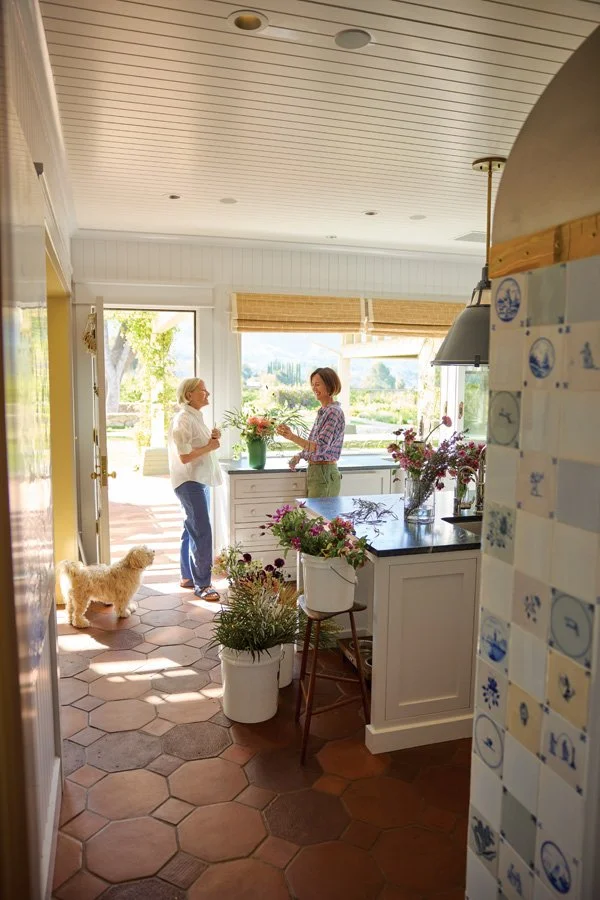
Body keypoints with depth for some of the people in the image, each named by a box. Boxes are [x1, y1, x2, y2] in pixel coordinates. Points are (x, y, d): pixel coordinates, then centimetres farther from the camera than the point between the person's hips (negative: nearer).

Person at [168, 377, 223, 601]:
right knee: (203, 532, -10)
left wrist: (213, 438, 6)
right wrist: (209, 446, -11)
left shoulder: (196, 417, 14)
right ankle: (202, 585, -3)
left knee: (192, 530, 16)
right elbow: (185, 456, -21)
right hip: (189, 482, -10)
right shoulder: (182, 419, -15)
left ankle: (188, 577, 26)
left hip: (200, 481, 10)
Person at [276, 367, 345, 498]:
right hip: (313, 471, 9)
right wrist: (300, 455, 7)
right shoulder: (322, 411, 14)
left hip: (324, 474, -9)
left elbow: (321, 447, -23)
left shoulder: (334, 412, -14)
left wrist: (292, 437, -31)